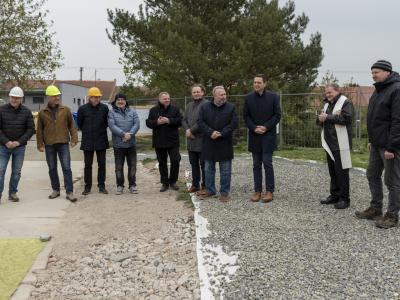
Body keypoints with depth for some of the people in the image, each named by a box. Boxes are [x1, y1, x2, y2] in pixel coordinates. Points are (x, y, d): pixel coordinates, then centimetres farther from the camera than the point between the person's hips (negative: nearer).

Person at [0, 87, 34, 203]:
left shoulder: (26, 112, 0)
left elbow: (31, 129, 0)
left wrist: (19, 142, -10)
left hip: (20, 147, 1)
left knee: (16, 172, 7)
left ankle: (12, 193, 18)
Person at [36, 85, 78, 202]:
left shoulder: (66, 110, 2)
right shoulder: (42, 113, 4)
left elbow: (72, 125, 5)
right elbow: (39, 130, 7)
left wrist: (74, 139, -3)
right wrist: (40, 144, 2)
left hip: (63, 144, -2)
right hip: (49, 145, 2)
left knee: (66, 168, -4)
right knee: (52, 169, 10)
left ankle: (69, 192, -2)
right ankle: (56, 190, 24)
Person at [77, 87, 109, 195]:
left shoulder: (104, 108, -1)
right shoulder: (83, 109, -3)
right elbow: (80, 124, 7)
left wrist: (101, 131, 6)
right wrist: (87, 132, 10)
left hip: (101, 141, 1)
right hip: (87, 142, -1)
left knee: (102, 164, 7)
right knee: (88, 165, 6)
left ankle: (101, 186, 16)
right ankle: (87, 186, 15)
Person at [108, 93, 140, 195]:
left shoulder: (132, 112, 7)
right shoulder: (112, 113, 1)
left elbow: (137, 124, -2)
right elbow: (112, 126, -12)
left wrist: (130, 134, -17)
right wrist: (123, 134, -21)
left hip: (131, 143, 2)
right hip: (118, 144, -2)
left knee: (132, 165, 6)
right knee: (119, 166, 6)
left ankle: (132, 185, 17)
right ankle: (120, 186, 16)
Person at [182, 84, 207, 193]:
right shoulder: (189, 105, 17)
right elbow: (184, 120, 14)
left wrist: (192, 131, -14)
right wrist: (187, 130, -5)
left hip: (202, 140, -7)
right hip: (191, 140, 8)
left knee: (203, 164, 2)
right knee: (194, 163, 15)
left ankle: (204, 185, 12)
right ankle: (195, 184, 26)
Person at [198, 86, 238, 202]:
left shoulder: (231, 107, -1)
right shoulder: (205, 107, 3)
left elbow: (234, 123, -6)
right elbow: (200, 122, -2)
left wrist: (221, 134, -16)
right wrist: (210, 132, -16)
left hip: (225, 143, -2)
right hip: (209, 143, 2)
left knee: (225, 170, 3)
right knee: (209, 169, 12)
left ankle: (225, 192, 13)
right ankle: (209, 190, 24)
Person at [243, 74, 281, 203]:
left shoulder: (273, 97, -1)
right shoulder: (248, 98, 6)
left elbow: (277, 115, -1)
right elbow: (246, 116, 7)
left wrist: (266, 127, -12)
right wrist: (254, 128, -8)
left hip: (268, 135, -3)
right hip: (254, 135, 3)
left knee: (267, 163, -6)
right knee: (256, 165, 6)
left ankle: (269, 191, 3)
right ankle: (257, 191, 12)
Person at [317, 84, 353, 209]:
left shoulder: (345, 103, -7)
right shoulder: (327, 104, 19)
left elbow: (347, 118, -22)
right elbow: (320, 122, 21)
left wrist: (328, 117, -17)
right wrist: (320, 119, -4)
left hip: (340, 145, -8)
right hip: (329, 144, 8)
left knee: (341, 171, -4)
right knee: (332, 171, 13)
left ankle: (344, 199, 2)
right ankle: (334, 195, 22)